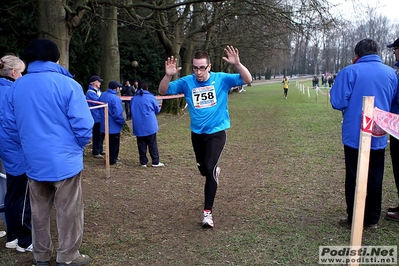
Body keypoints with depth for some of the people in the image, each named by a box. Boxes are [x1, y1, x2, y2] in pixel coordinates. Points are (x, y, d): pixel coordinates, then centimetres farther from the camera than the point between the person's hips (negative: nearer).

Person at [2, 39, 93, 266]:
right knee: (68, 213, 9)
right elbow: (83, 125, -16)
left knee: (39, 212, 18)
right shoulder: (68, 84, -13)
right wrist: (78, 146, 3)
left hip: (34, 161, 5)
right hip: (65, 161, -5)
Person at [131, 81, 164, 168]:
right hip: (150, 125, -2)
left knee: (141, 145, 8)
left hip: (138, 127, 3)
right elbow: (157, 110, 6)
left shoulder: (133, 99, 3)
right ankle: (155, 162, 9)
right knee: (152, 145, 5)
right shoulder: (151, 98, -4)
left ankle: (143, 162, 12)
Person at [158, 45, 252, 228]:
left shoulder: (221, 79, -9)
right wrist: (168, 75, -29)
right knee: (203, 169, 18)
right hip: (197, 133, 4)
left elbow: (247, 80, -15)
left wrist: (237, 64, -34)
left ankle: (207, 211, -5)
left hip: (217, 132, -3)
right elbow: (163, 91, -8)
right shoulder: (187, 82, -6)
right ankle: (215, 171, 56)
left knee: (209, 169, -16)